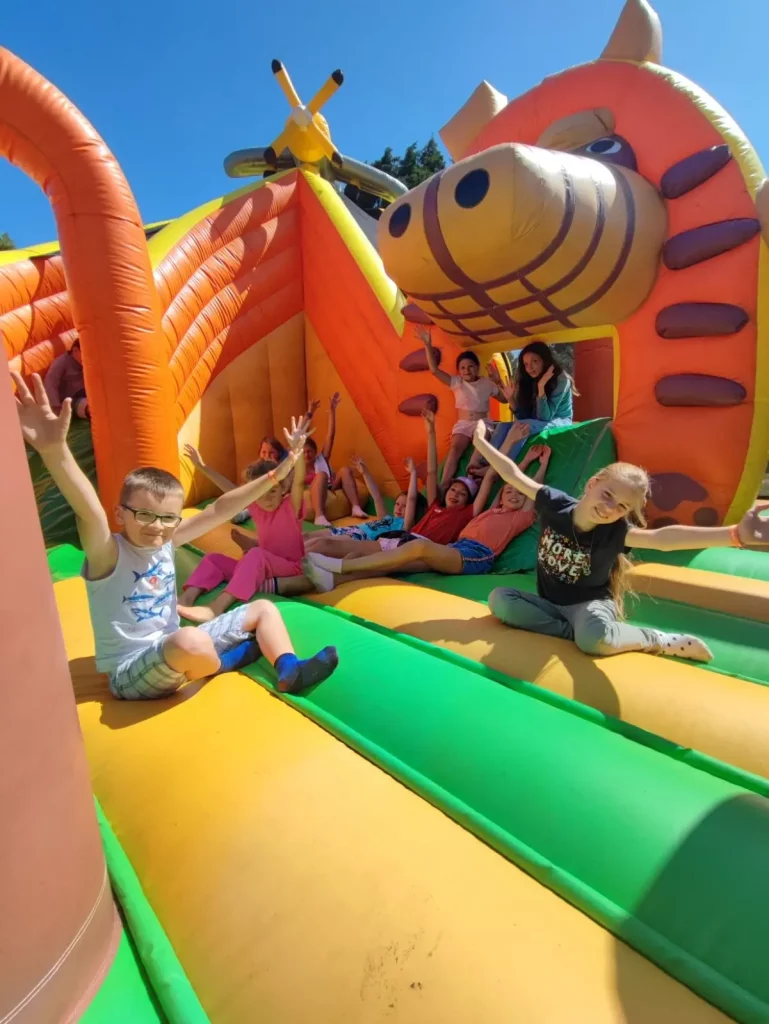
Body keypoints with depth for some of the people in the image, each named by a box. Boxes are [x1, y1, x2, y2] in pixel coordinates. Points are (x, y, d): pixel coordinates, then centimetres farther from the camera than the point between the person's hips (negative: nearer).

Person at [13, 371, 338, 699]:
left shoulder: (166, 542, -2)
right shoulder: (108, 555, -19)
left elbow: (219, 510, -5)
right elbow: (90, 513, -40)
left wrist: (278, 473, -9)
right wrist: (54, 451, -60)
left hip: (176, 652, 7)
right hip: (131, 673, -7)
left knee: (264, 609, 6)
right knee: (190, 641, -40)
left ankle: (289, 671, -12)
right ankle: (222, 663, -6)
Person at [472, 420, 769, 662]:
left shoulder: (614, 532, -23)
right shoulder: (554, 504, -14)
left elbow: (663, 538, -40)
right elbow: (513, 474, -7)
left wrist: (737, 534, -55)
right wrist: (481, 443, -3)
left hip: (590, 604, -4)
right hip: (551, 604, 4)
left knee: (593, 638, -40)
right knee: (499, 599, -22)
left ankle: (658, 641, -9)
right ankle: (576, 630, -20)